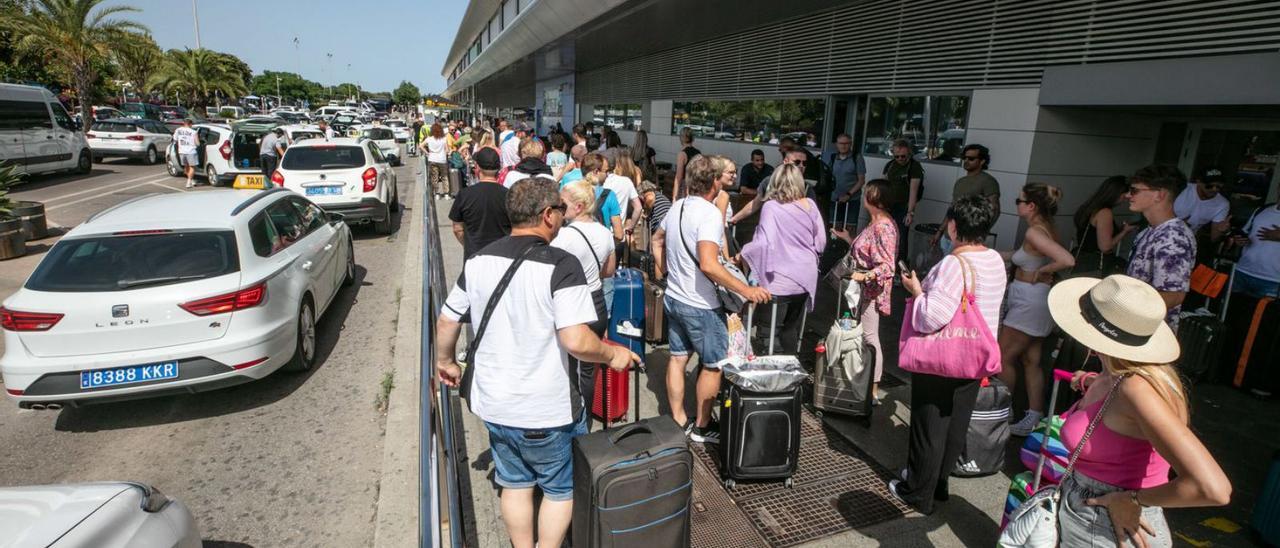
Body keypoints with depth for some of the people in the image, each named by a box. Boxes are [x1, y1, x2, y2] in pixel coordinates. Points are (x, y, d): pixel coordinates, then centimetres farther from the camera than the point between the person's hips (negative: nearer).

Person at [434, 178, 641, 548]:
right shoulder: (560, 265, -21)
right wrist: (614, 355, -9)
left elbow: (446, 322, 7)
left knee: (515, 484, 25)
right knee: (561, 490, 19)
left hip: (494, 405, 6)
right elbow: (577, 342, -28)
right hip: (547, 411, -5)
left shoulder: (479, 261, -2)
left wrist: (445, 361, 25)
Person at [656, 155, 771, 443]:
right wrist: (745, 290, -30)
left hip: (673, 298, 8)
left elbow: (657, 238, 20)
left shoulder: (677, 207, 3)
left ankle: (678, 421, 25)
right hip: (701, 306, -8)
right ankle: (702, 426, 19)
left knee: (678, 358, 14)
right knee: (713, 365, 8)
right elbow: (708, 265, -34)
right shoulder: (711, 214, -23)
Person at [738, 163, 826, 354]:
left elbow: (764, 242, -19)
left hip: (780, 280, -6)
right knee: (792, 328, 18)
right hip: (806, 277, 6)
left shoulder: (771, 206, -13)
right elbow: (821, 241, 7)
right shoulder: (810, 205, 3)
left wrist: (742, 255, -4)